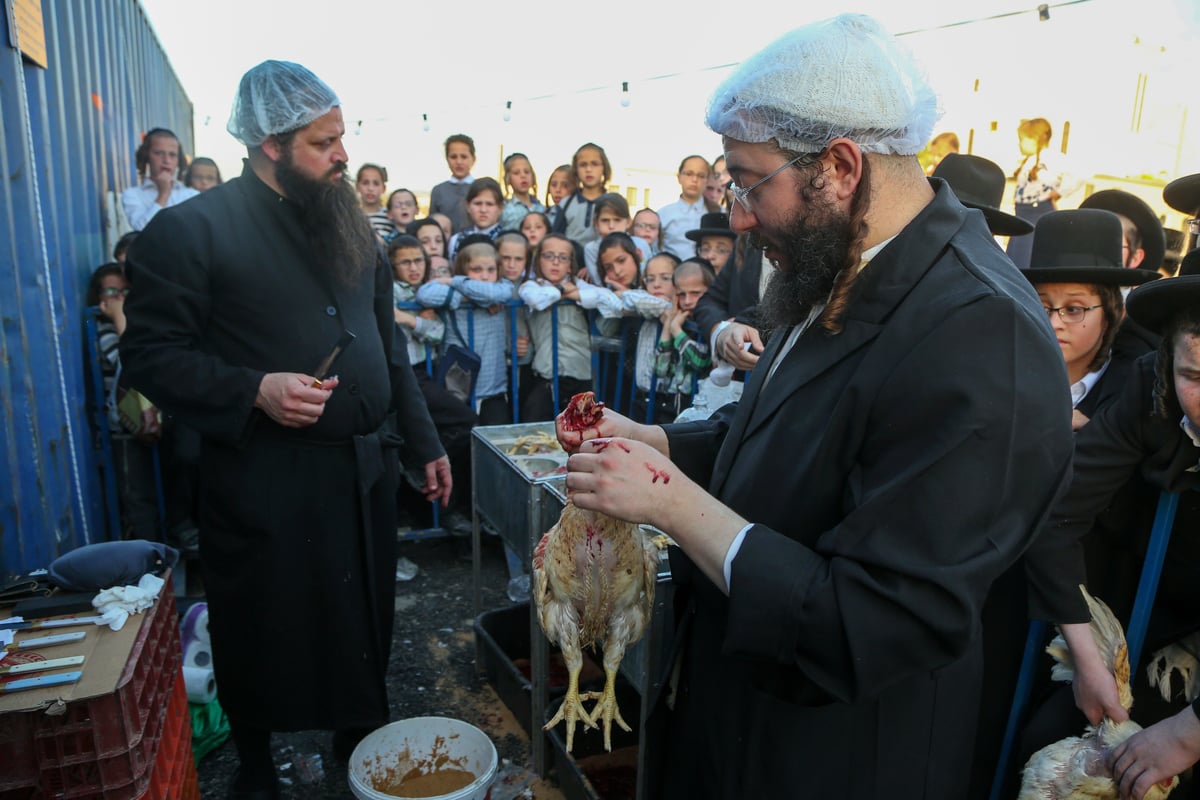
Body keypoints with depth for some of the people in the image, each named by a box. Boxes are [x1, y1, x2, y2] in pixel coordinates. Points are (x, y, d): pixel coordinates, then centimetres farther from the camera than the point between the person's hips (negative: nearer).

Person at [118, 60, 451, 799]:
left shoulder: (349, 222, 10)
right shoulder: (191, 229, -9)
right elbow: (150, 352, -9)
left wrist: (424, 442, 13)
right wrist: (255, 390, -24)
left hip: (365, 469, 5)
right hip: (265, 482, -5)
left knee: (366, 623, 17)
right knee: (266, 636, 13)